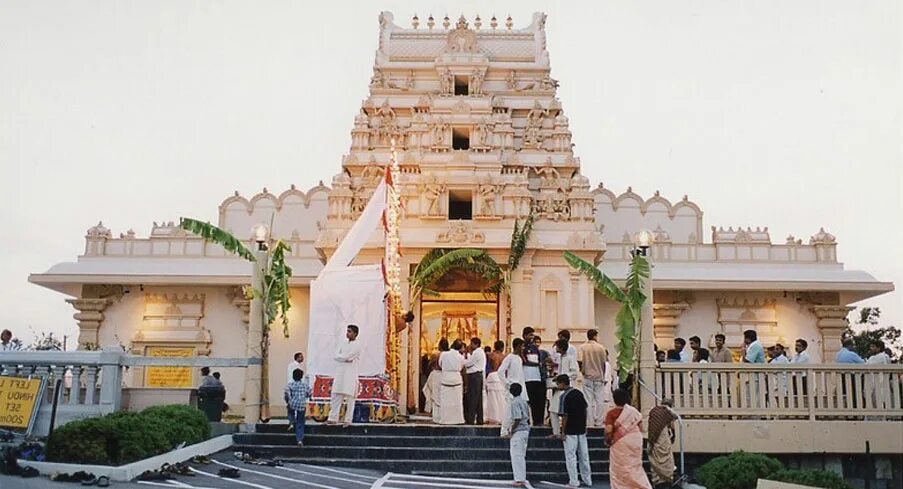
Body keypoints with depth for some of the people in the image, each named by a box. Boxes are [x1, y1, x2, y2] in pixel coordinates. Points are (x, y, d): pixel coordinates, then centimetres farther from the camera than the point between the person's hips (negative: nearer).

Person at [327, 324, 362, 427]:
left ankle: (348, 420, -1)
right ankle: (333, 418, 7)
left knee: (349, 397, -4)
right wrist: (346, 359, -9)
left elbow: (347, 356, -15)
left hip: (351, 374, -6)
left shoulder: (357, 345, -4)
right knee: (336, 396, 3)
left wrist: (341, 356, 1)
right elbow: (335, 357, 4)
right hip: (340, 373, 6)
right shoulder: (343, 343, 15)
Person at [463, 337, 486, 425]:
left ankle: (470, 419, -6)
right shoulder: (481, 352, 19)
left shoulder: (476, 352, -12)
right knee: (479, 398, 9)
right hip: (479, 375, 10)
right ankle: (479, 419, 11)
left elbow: (467, 363, -10)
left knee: (472, 398, -7)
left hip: (474, 376, -10)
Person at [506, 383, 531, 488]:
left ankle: (519, 480, -1)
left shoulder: (515, 402, -16)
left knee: (516, 456, -3)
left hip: (518, 431, -9)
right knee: (521, 456, 15)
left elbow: (517, 419, -23)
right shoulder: (524, 401, 11)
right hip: (526, 430, 9)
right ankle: (522, 479, 19)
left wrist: (511, 431, -14)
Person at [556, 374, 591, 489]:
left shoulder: (564, 396, -14)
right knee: (584, 455, 13)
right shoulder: (579, 393, 7)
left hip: (570, 431, -7)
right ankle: (587, 480, 20)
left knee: (571, 456, 1)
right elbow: (585, 409, 12)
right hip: (581, 429, 7)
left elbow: (565, 415, -16)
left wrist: (562, 432, -9)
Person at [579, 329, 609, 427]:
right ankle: (599, 421, 9)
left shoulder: (582, 347, -3)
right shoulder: (600, 347, -4)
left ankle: (589, 422, 6)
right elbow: (604, 362, 1)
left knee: (588, 401, 5)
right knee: (600, 400, 8)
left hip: (587, 377, 1)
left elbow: (580, 362, -8)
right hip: (599, 377, 0)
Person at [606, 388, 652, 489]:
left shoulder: (612, 413, -12)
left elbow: (608, 431, -18)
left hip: (620, 444, -4)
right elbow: (640, 429, 4)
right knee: (635, 467, 17)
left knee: (620, 471, 8)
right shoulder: (633, 411, 0)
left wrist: (607, 441, 0)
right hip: (635, 443, 5)